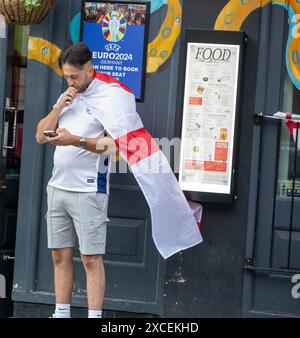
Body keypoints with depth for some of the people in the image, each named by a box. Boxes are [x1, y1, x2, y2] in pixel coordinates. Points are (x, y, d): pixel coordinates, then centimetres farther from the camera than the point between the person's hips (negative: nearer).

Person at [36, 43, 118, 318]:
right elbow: (41, 136, 11)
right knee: (60, 255, 10)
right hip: (58, 187, 7)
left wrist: (76, 140, -24)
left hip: (88, 190, -7)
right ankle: (61, 313, 18)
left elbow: (114, 145, -14)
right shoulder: (66, 97, 16)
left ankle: (94, 316, -1)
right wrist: (61, 105, -1)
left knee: (91, 258, -5)